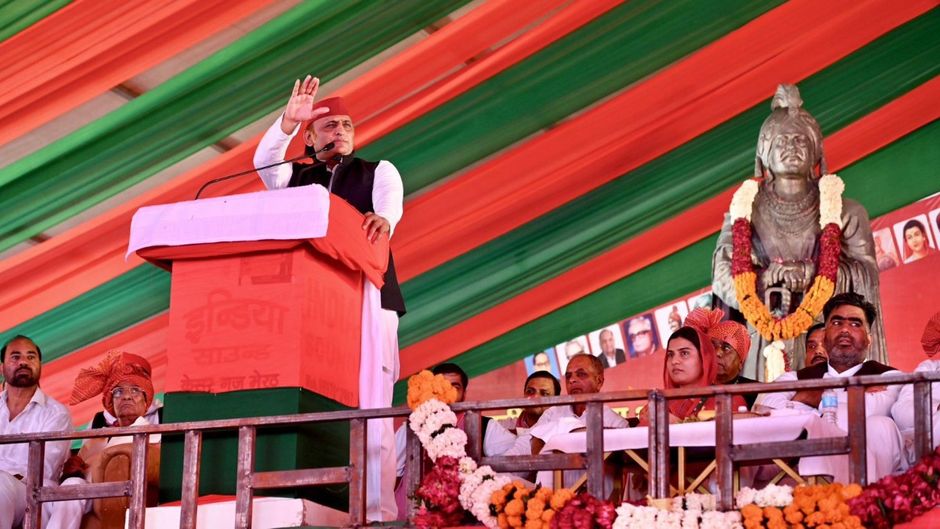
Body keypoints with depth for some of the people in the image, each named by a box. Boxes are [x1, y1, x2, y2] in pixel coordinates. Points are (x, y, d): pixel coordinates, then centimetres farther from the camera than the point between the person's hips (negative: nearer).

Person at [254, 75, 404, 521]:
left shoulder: (378, 171, 15)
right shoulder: (296, 177, 21)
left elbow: (391, 201, -6)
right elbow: (264, 161, 1)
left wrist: (382, 219, -30)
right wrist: (288, 119, -15)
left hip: (365, 295, -2)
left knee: (369, 406, -11)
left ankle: (378, 510, -13)